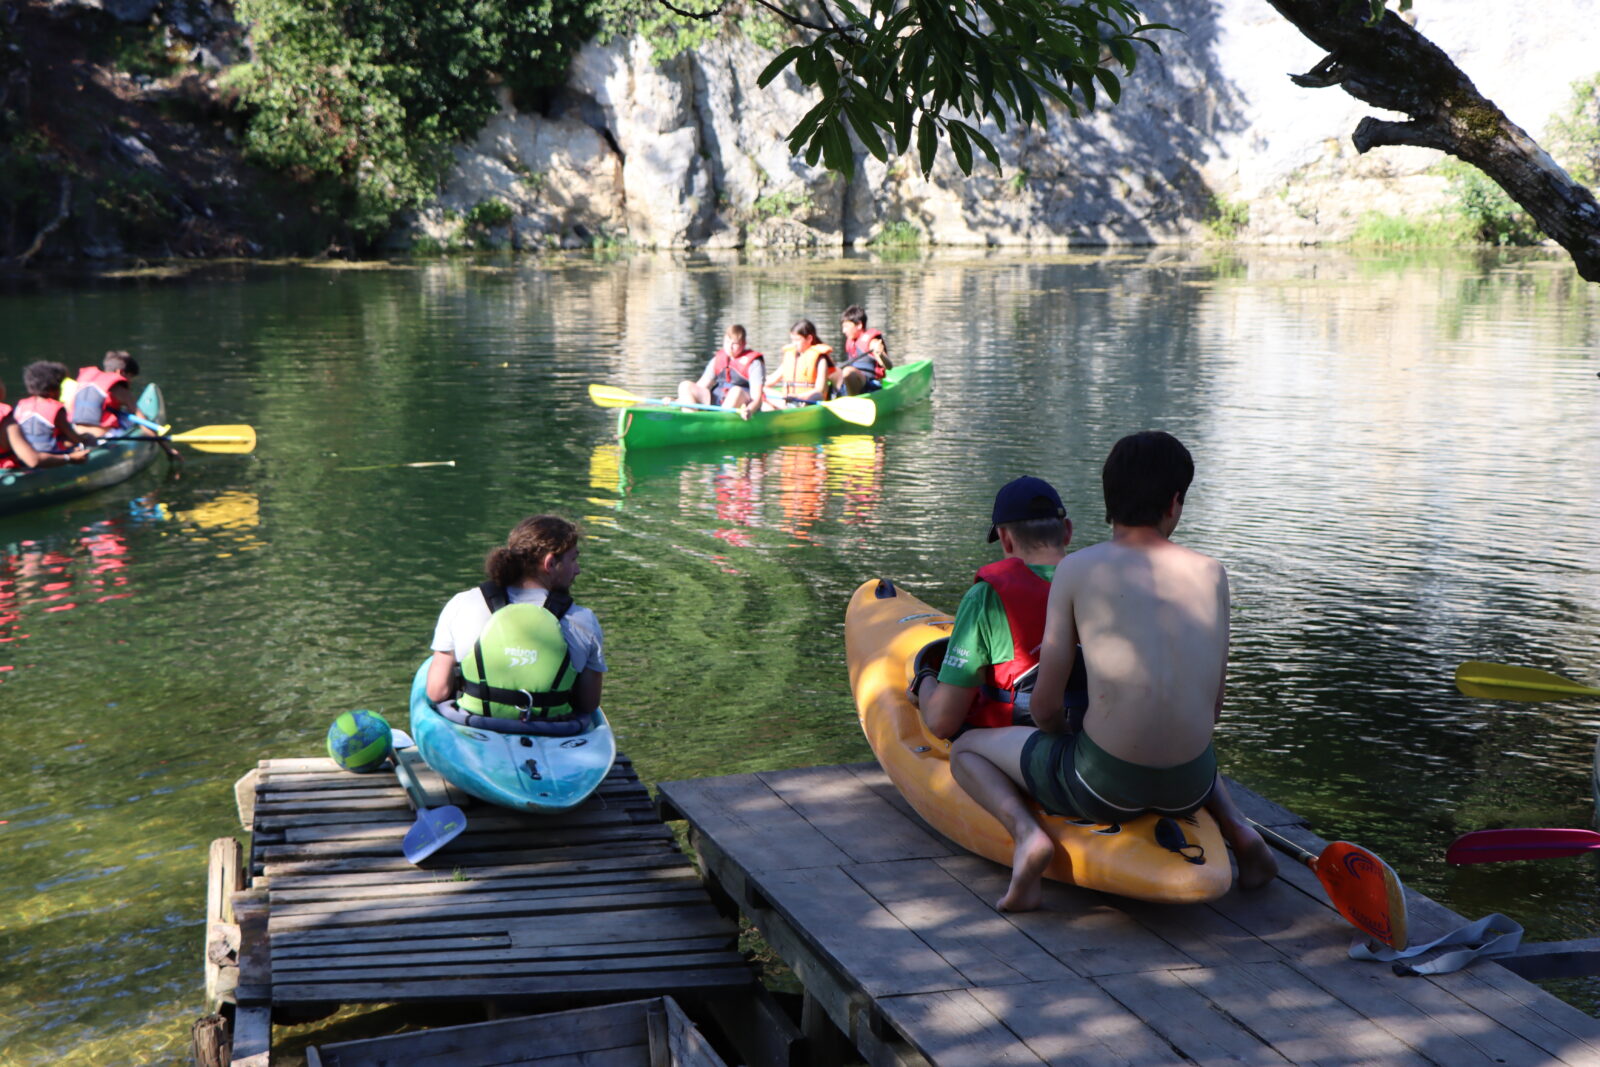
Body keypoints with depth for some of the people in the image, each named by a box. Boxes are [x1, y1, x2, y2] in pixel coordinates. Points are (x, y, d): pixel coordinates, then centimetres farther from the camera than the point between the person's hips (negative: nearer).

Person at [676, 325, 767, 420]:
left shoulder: (753, 363, -3)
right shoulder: (718, 360, 13)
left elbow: (757, 397, -15)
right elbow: (701, 387, 12)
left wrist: (749, 410, -38)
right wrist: (677, 402, -3)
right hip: (715, 402, 5)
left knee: (737, 391, -38)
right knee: (685, 386, -10)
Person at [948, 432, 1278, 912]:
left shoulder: (1078, 569, -6)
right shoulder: (1211, 572, 3)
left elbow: (1045, 706, -3)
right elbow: (1214, 707, 9)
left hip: (1105, 784, -4)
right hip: (1191, 786, 4)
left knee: (966, 749, 19)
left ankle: (1027, 834, -6)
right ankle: (1236, 825, 16)